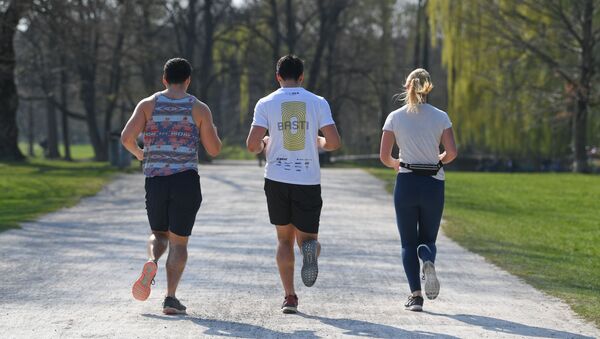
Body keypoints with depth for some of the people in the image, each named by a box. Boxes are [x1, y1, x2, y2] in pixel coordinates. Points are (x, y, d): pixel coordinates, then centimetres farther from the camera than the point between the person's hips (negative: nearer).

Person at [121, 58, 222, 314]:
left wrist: (138, 153, 14)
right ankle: (170, 298, -5)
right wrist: (213, 132, 23)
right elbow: (214, 149, 2)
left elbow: (127, 137, -6)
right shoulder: (199, 109, 2)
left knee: (159, 233, 20)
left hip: (155, 180, 1)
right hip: (186, 180, -1)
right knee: (179, 241, 7)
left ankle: (152, 262, -13)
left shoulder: (148, 105, 4)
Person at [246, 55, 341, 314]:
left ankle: (289, 296, 5)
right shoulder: (318, 103, 2)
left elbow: (252, 145, -7)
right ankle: (310, 247, -27)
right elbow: (334, 142, -5)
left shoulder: (266, 103, 0)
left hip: (277, 179, 0)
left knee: (285, 239, 14)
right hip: (309, 180, 0)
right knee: (307, 238, 11)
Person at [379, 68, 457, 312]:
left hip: (406, 182, -1)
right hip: (433, 184, 1)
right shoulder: (440, 117, 0)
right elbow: (451, 152, -8)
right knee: (428, 239, 15)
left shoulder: (395, 117, -1)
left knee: (408, 243, 9)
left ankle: (415, 295, -6)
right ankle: (428, 262, -22)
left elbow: (384, 157, -2)